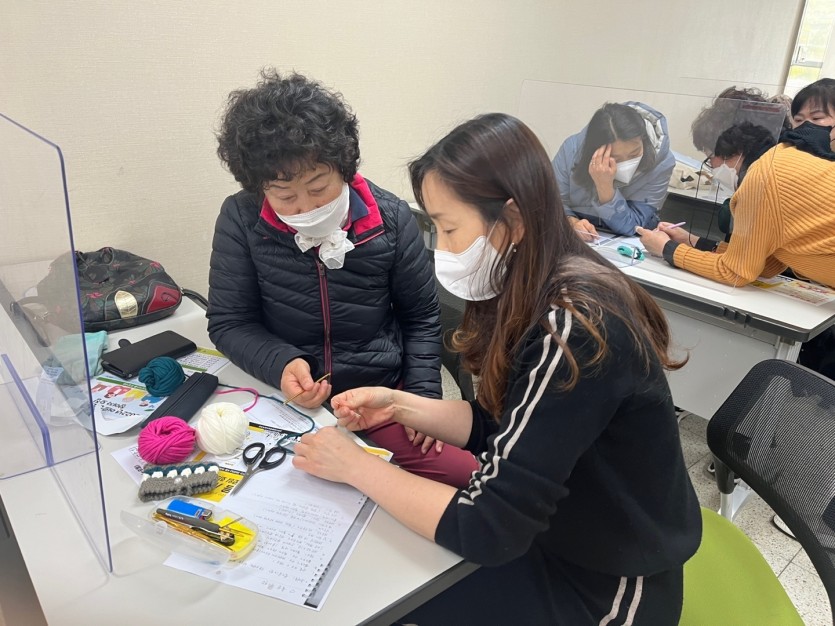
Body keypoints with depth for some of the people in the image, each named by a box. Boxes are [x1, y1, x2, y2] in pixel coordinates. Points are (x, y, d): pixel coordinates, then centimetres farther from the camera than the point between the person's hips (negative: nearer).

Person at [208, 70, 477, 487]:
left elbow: (421, 317, 7)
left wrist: (423, 397, -2)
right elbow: (229, 322, 1)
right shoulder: (240, 220, -6)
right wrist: (281, 364, -18)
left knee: (463, 473, -19)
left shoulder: (390, 218, -5)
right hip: (288, 402, 1)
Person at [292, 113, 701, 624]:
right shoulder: (541, 295, -5)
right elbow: (502, 424, 5)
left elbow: (487, 530, -30)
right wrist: (399, 405, -7)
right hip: (570, 531, 7)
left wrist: (355, 466, -19)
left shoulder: (573, 328, -33)